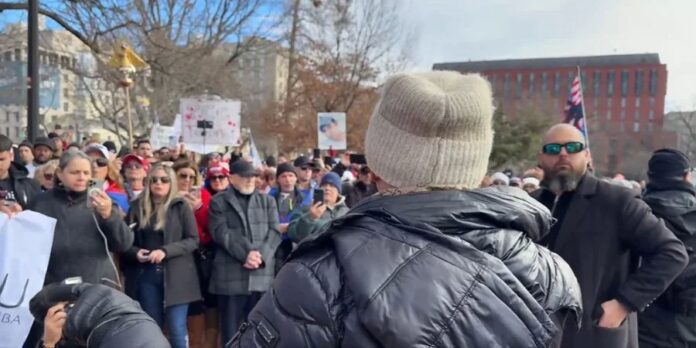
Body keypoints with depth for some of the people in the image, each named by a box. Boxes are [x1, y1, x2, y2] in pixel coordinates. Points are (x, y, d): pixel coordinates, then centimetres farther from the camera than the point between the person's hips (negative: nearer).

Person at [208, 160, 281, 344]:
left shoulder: (267, 201, 16)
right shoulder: (219, 202, 8)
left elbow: (275, 232, 4)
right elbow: (221, 233, -5)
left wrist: (261, 255, -11)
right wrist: (245, 254, -16)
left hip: (263, 275, 3)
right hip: (231, 276, -2)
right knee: (231, 331, 4)